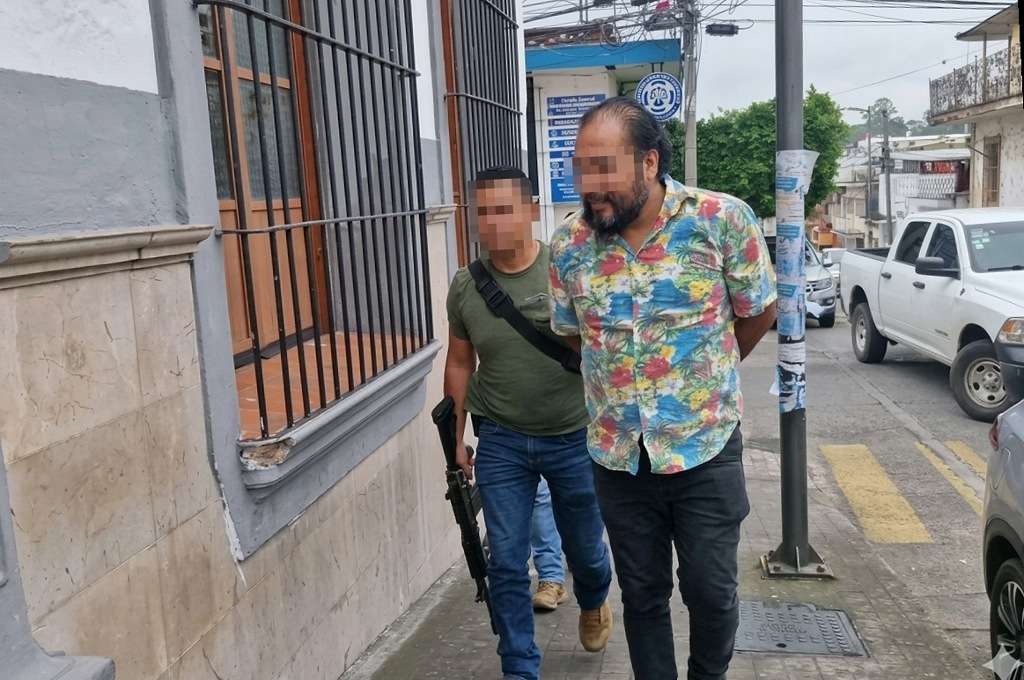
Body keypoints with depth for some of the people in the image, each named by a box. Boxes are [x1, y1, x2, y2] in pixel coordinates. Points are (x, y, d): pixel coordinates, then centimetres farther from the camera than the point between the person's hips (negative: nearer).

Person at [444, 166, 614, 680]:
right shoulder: (465, 287, -2)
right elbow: (459, 363, 8)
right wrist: (457, 438, 10)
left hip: (574, 439, -1)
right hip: (501, 443, 2)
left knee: (584, 549, 17)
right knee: (506, 564, 4)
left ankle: (593, 605, 52)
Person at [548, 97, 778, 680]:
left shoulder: (724, 220, -14)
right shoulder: (569, 245, -5)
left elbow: (759, 314, 1)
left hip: (706, 451, -2)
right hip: (619, 458, 2)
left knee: (711, 592, 12)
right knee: (642, 595, 16)